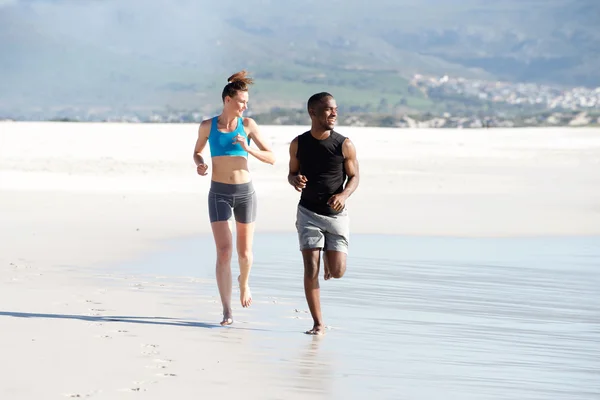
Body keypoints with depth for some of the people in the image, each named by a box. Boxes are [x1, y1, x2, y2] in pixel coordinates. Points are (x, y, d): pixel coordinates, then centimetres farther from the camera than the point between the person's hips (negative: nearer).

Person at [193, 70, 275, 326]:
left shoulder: (248, 125, -2)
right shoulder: (207, 126, -1)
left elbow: (271, 158, -3)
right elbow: (197, 152, 17)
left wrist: (248, 149, -20)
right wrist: (199, 165, -6)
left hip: (245, 192, 1)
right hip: (219, 193, -1)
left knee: (244, 252, 11)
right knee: (224, 251, -12)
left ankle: (244, 282, 46)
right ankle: (227, 311, -10)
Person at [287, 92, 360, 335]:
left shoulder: (344, 145, -7)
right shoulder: (298, 144, -3)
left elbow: (354, 177, 1)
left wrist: (344, 194, -20)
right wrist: (295, 181, -15)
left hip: (336, 214, 0)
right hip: (308, 213, 0)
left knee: (337, 272, -4)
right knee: (311, 271, -8)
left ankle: (330, 259, 34)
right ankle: (318, 324, 3)